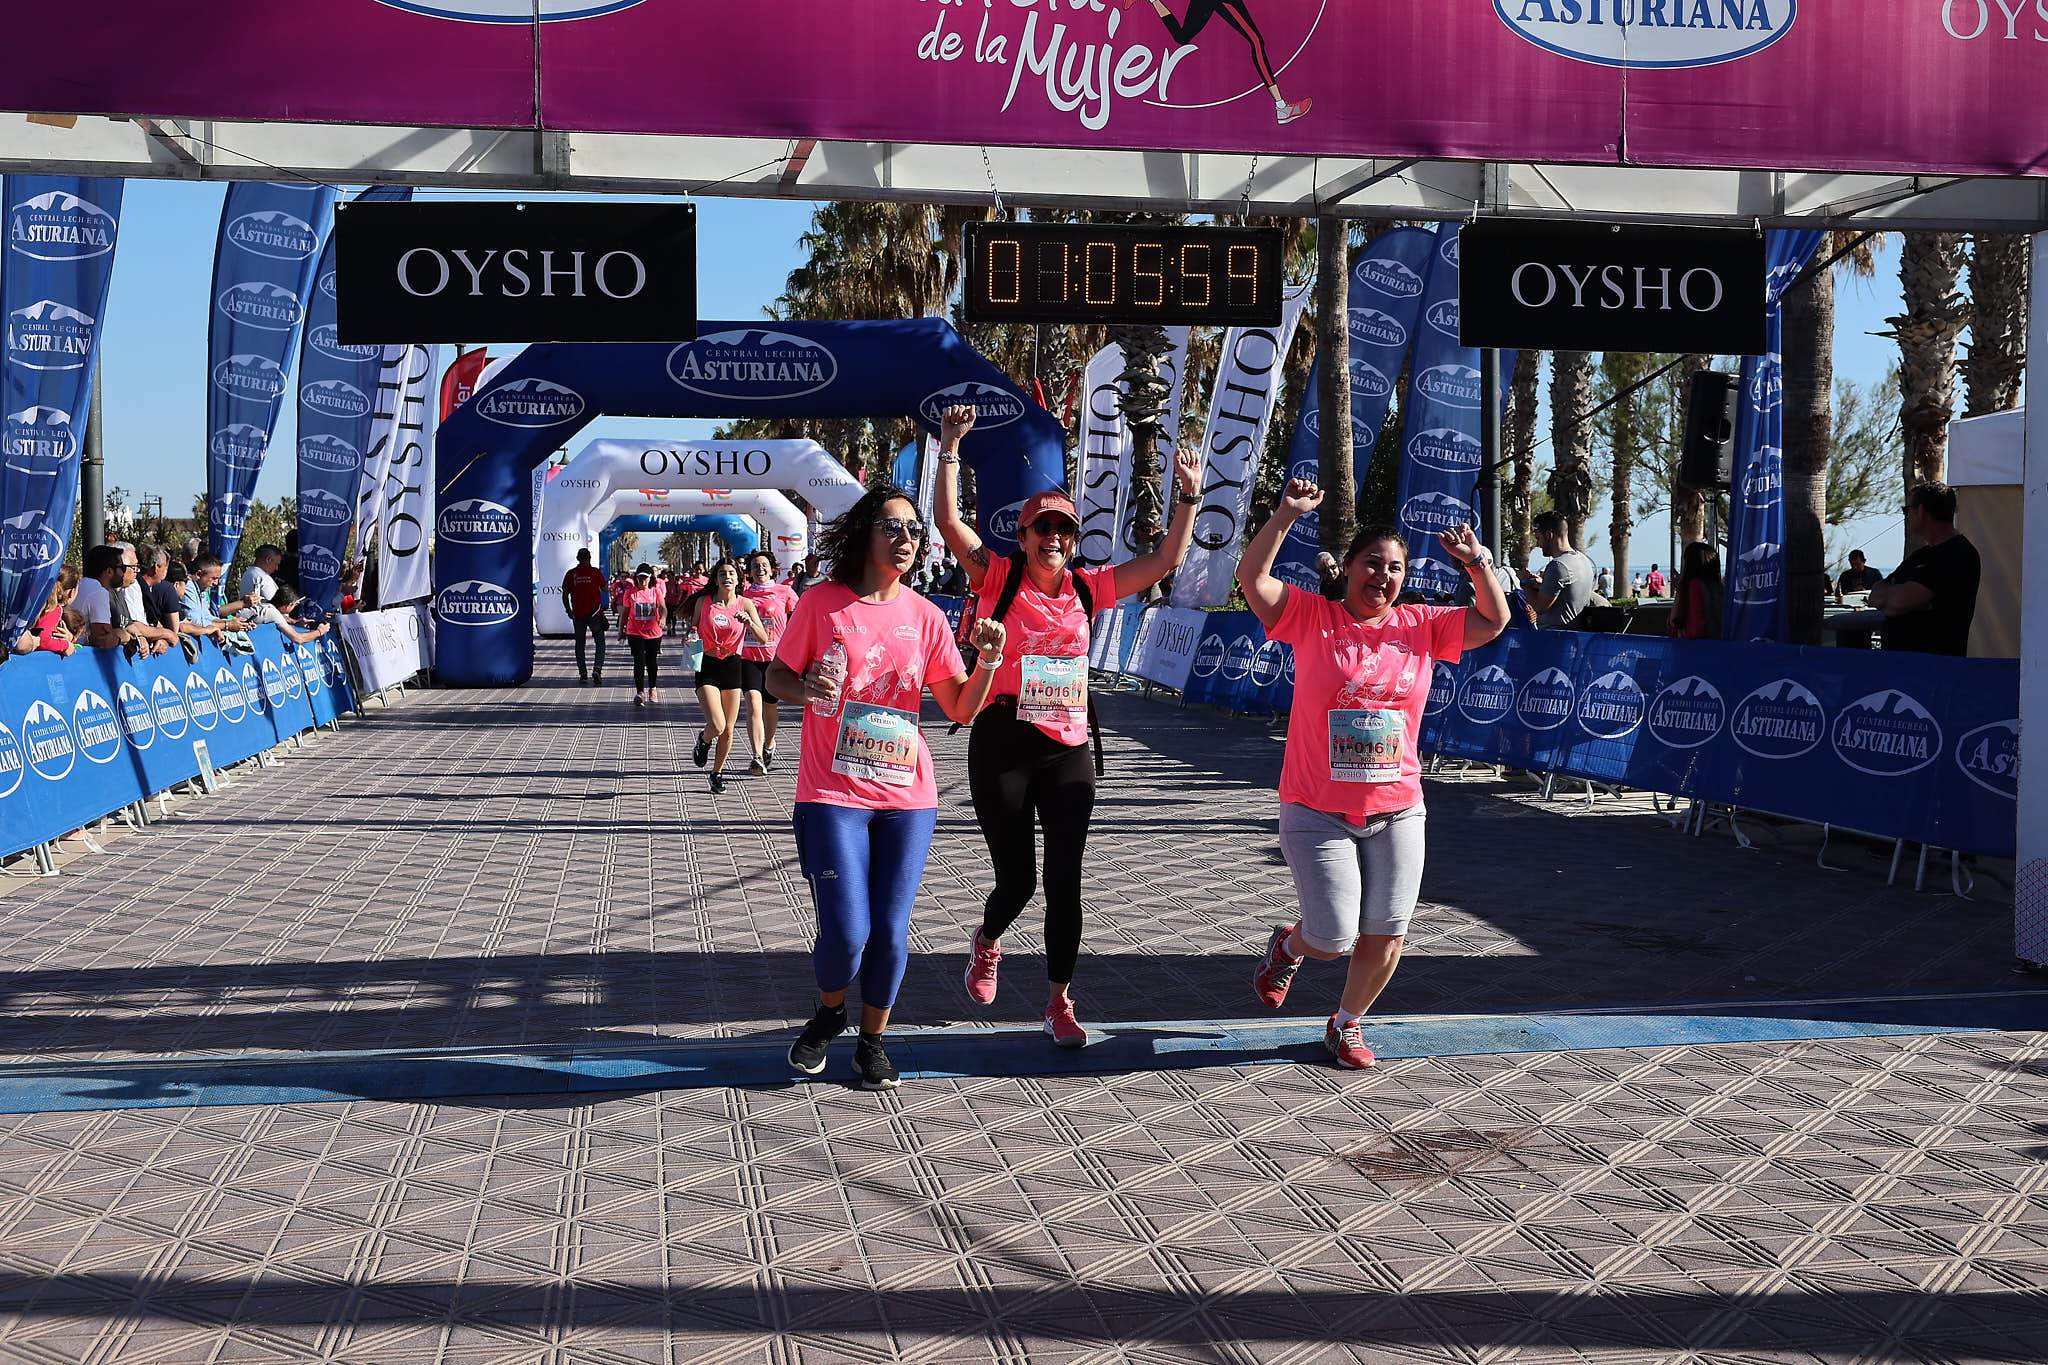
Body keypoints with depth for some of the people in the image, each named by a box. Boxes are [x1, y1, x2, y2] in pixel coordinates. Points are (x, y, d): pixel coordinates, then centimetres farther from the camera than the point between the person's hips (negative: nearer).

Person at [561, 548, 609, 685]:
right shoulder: (595, 572, -4)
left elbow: (565, 594, 3)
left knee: (579, 644, 10)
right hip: (594, 613, -2)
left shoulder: (571, 574, 2)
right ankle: (598, 669, -14)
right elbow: (605, 589, 3)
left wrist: (569, 611, 13)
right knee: (599, 642, 6)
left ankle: (583, 675, 8)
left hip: (578, 614, 2)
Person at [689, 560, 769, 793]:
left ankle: (717, 772, 28)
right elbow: (693, 629, 13)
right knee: (716, 726, -17)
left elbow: (763, 639, -3)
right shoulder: (703, 602, -1)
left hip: (732, 666, 2)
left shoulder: (745, 604, 0)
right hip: (707, 667, -2)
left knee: (728, 729, 7)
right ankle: (704, 740, 19)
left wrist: (749, 622, -21)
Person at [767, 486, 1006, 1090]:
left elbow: (962, 709, 7)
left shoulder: (924, 616, 5)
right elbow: (776, 678, 6)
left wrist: (987, 661, -11)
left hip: (907, 797, 3)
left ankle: (872, 1041, 26)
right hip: (832, 794, -3)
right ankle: (829, 1014, 24)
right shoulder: (822, 602, -3)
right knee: (846, 935, -9)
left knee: (890, 933, 3)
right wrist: (805, 688, -16)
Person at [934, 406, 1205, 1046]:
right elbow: (947, 520, -14)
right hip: (1003, 747, -3)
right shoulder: (999, 578, -2)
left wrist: (1188, 497, 3)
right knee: (1017, 879, 5)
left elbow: (1165, 560, 9)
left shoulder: (1087, 588, 7)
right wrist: (951, 448, -19)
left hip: (1068, 751, 3)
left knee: (1064, 881, 0)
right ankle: (986, 943, 40)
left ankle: (1058, 1004, 12)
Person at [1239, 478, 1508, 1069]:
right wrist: (1287, 515, -22)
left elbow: (1493, 621, 6)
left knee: (1385, 936, 3)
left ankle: (1346, 1022, 29)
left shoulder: (1420, 626, 5)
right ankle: (1289, 946, 32)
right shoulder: (1312, 619, -5)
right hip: (1318, 813, -3)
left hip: (1397, 812, 3)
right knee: (1333, 939, -5)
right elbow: (1252, 578, -15)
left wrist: (1478, 563, -8)